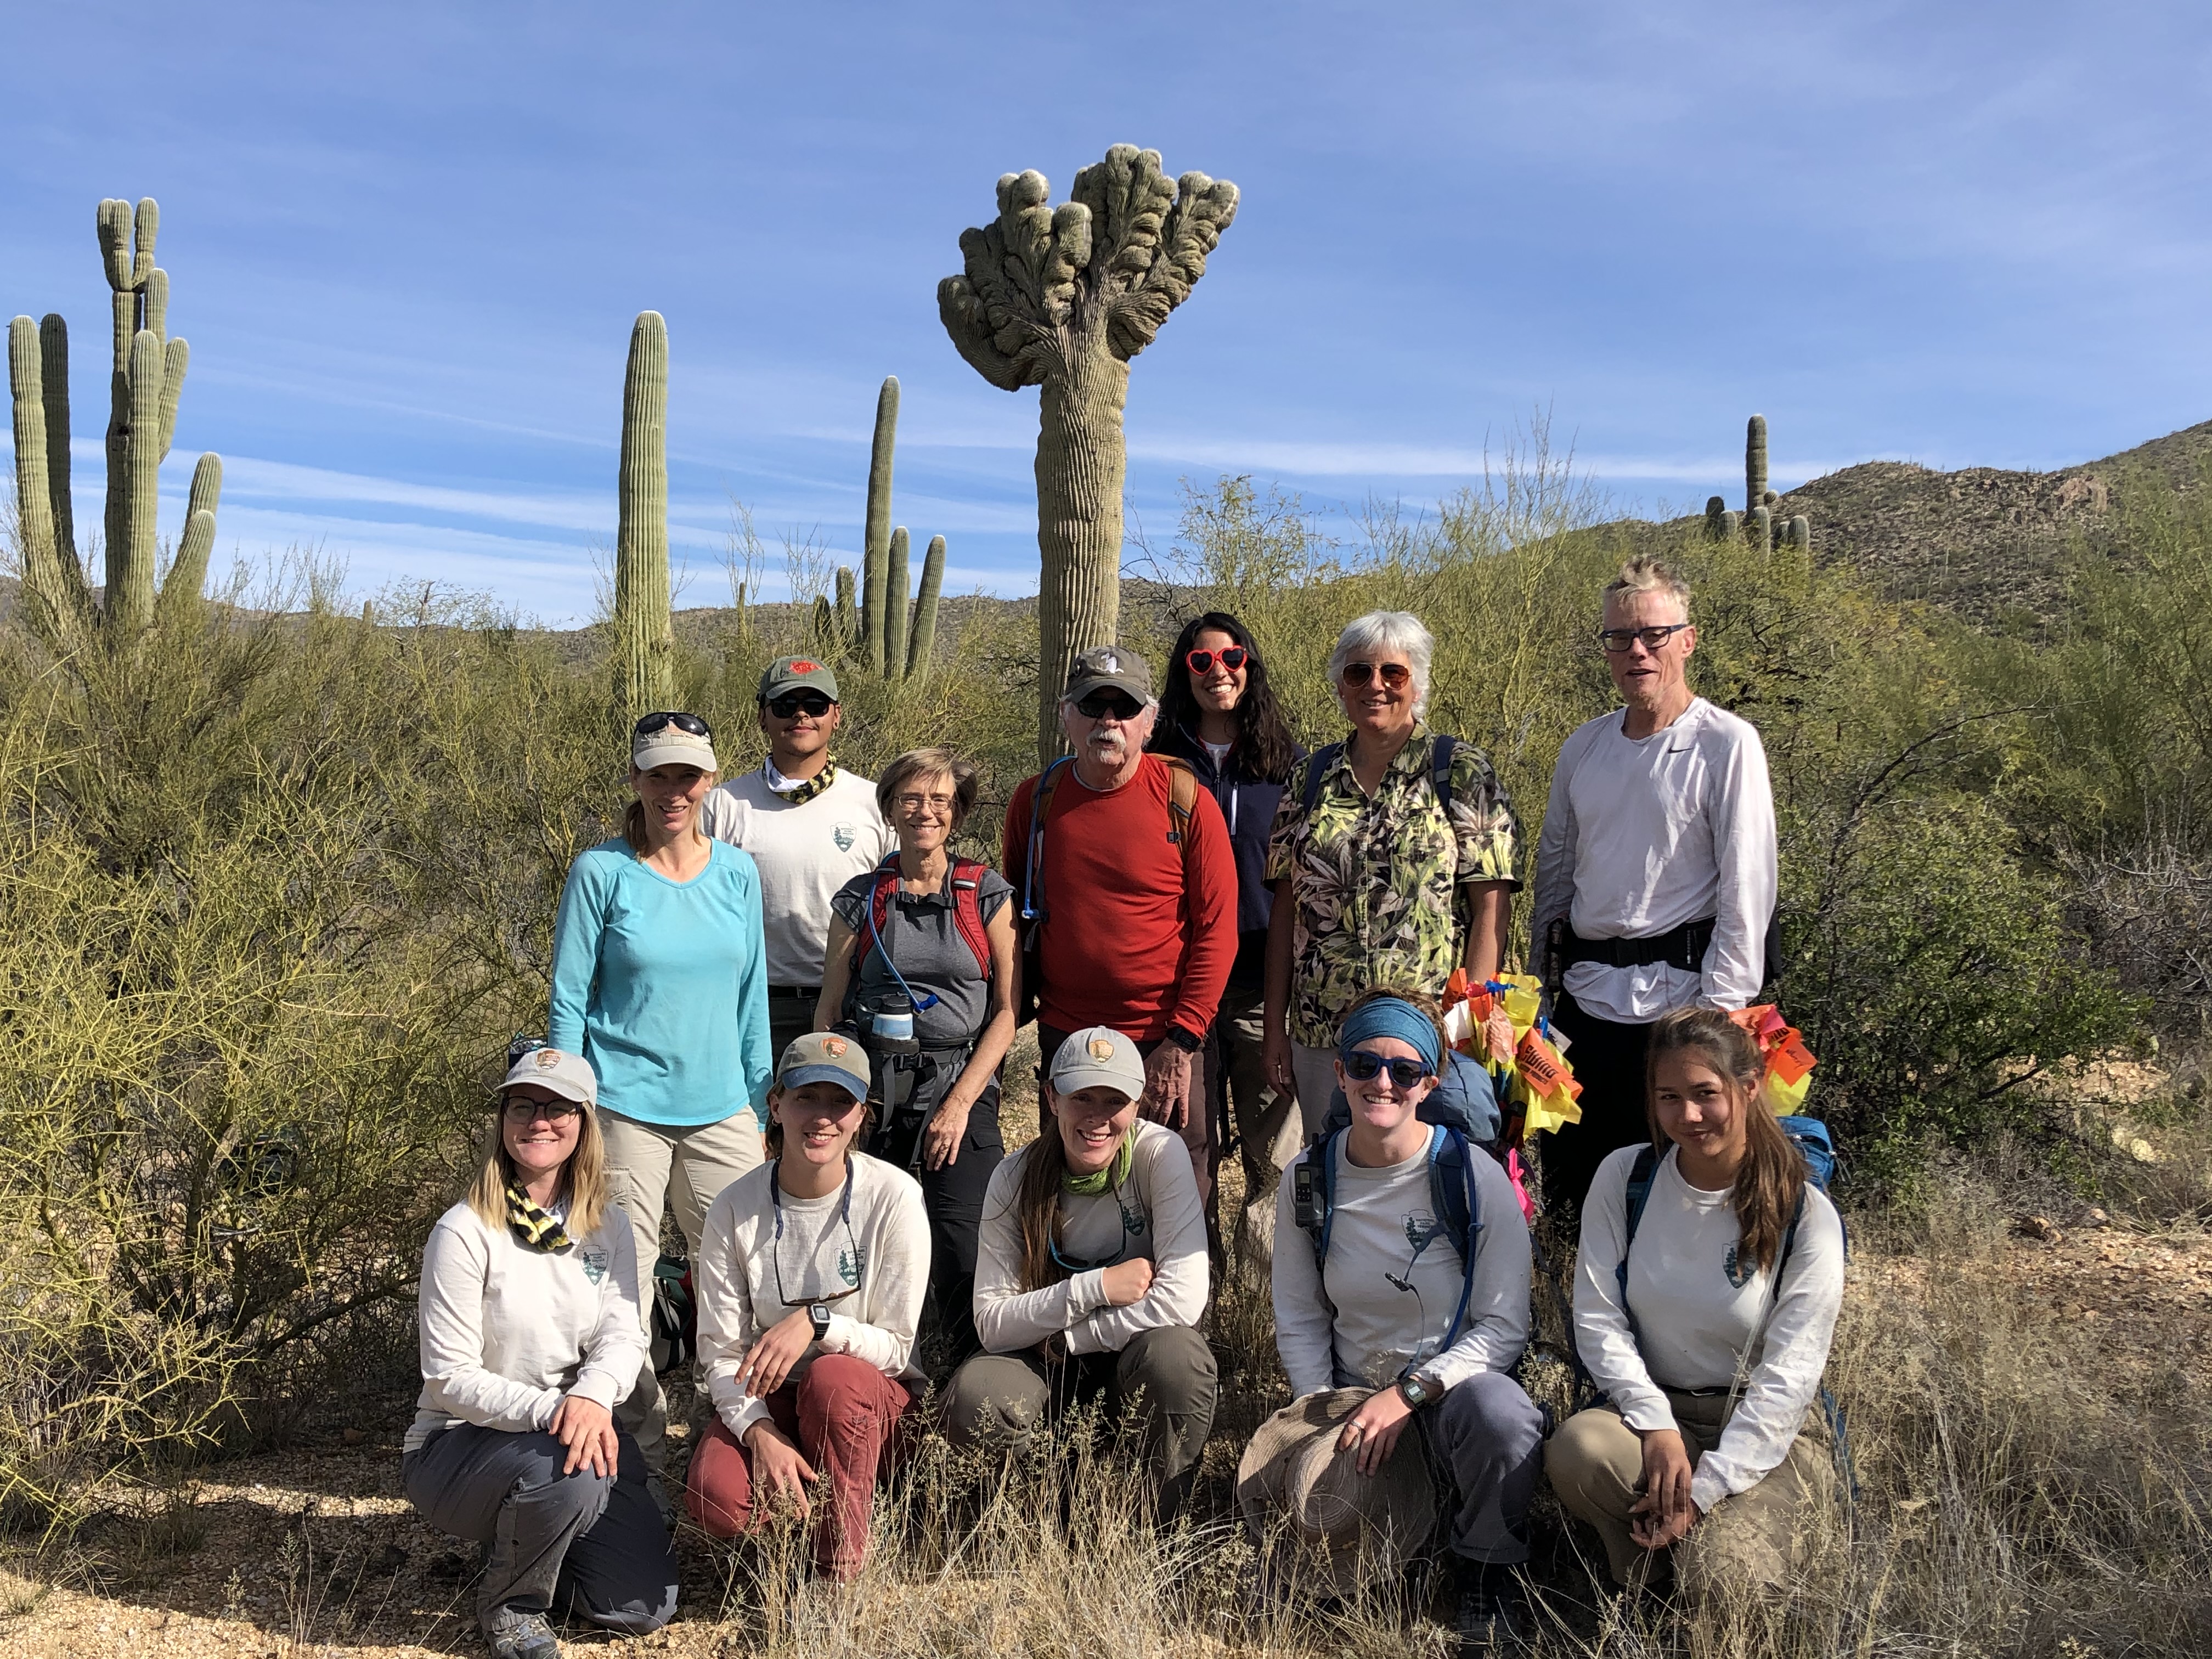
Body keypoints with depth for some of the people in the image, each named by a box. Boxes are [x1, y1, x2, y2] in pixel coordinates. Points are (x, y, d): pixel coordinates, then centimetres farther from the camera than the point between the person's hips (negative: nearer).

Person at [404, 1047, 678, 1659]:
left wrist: (593, 1395, -33)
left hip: (577, 1429, 5)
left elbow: (624, 1335, -9)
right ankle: (510, 1602, -4)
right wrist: (550, 1410, -31)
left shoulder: (607, 1230, 2)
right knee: (564, 1469, -38)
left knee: (647, 1605, -7)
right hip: (459, 1444, -5)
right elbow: (451, 1378, -16)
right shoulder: (465, 1233, -14)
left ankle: (520, 1543, 22)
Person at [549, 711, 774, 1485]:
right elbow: (569, 999, -1)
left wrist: (760, 1104, 12)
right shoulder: (601, 872, -4)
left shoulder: (737, 872, 6)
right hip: (624, 1108, -3)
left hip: (721, 1108, 3)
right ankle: (641, 1455, 16)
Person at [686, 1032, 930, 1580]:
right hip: (772, 1399, 2)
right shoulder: (735, 1209, -9)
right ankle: (804, 1510, 7)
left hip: (872, 1399, -1)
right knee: (715, 1496, -28)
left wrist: (816, 1321, -31)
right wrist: (759, 1432, -25)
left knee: (833, 1376, -36)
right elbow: (719, 1350, -8)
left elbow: (897, 1348, -13)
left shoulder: (894, 1197, -16)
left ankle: (840, 1573, -16)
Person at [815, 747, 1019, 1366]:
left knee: (961, 1251, -12)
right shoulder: (860, 898, 10)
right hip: (874, 1088, 2)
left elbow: (1008, 1009, 1)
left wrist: (960, 1103, -7)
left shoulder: (989, 895, 5)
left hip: (962, 1087, -1)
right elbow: (829, 1008, 11)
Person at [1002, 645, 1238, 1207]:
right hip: (1065, 1037, 3)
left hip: (1167, 1040, -3)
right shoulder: (1034, 799, 2)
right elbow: (1016, 915, 14)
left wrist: (1183, 1039, -12)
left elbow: (1217, 928, -7)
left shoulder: (1185, 799, -7)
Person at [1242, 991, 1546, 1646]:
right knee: (1321, 1505, -28)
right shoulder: (1306, 1181, -2)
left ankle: (1486, 1578, -7)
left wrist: (1409, 1392, -20)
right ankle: (1422, 1500, 9)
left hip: (1455, 1383, -2)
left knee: (1501, 1414, -37)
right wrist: (1326, 1417, -9)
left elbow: (1503, 1328, -11)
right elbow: (1298, 1321, 5)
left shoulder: (1476, 1178, -12)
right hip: (1351, 1392, 2)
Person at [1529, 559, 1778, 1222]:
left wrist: (1716, 1012, -13)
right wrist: (1544, 979, 14)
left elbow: (1746, 891, -9)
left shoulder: (1727, 744, -6)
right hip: (1583, 998, 6)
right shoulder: (1582, 746, 11)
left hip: (1674, 997, -5)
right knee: (1568, 1187, 13)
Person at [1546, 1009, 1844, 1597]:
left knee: (1723, 1584, -27)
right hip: (1649, 1403, 2)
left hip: (1766, 1432, -2)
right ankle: (1634, 1592, -1)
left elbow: (1787, 1377, -12)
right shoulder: (1624, 1176, -3)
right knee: (1577, 1449, -32)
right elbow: (1598, 1316, -5)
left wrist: (1705, 1489, -19)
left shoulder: (1807, 1216, -10)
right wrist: (1653, 1421, -20)